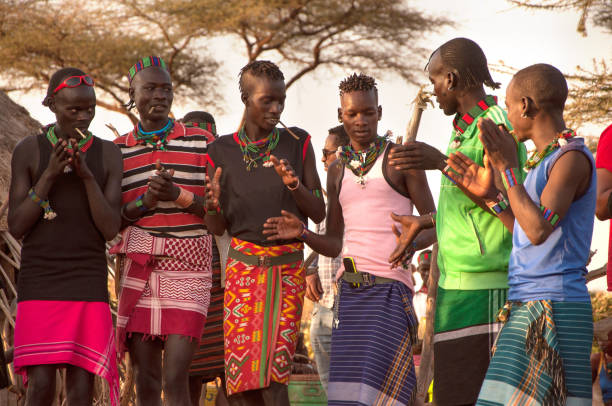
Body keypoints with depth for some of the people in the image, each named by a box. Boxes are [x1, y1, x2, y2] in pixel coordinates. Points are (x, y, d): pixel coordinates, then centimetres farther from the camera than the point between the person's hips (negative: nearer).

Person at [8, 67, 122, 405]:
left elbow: (110, 230, -6)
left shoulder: (109, 155, 2)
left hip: (88, 285, 1)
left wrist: (86, 174, -20)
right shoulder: (28, 151, -2)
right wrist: (49, 175, -18)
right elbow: (16, 227, -6)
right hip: (39, 283, -1)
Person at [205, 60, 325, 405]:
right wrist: (213, 206, -15)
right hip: (242, 266, 1)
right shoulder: (222, 152, 4)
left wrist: (294, 185, -15)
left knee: (275, 371, -10)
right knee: (240, 370, -6)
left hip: (288, 267, -1)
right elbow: (218, 229, 8)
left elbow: (319, 213, 3)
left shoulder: (298, 144, 2)